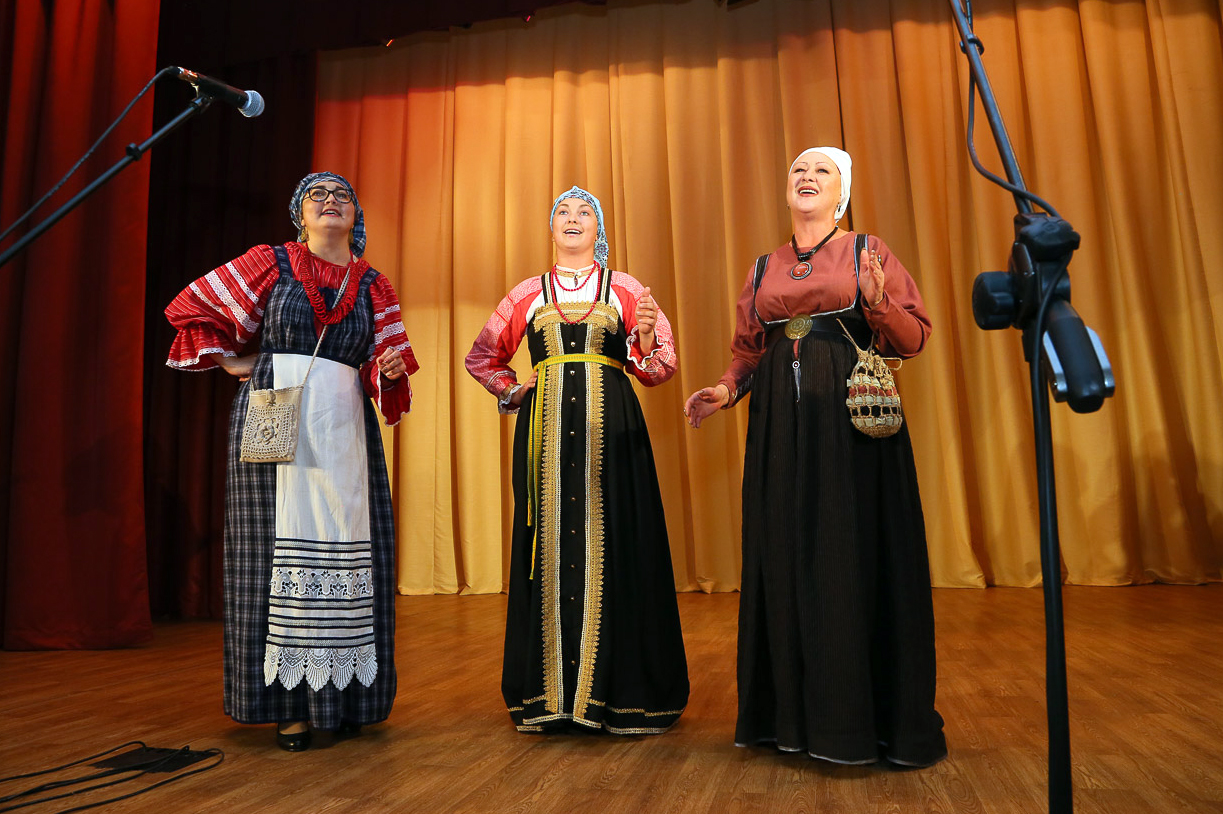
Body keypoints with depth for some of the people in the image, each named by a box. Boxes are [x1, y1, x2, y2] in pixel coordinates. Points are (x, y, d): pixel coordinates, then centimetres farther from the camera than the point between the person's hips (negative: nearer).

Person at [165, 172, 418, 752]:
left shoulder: (373, 285, 13)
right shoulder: (271, 264, 6)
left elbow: (382, 367, 13)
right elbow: (190, 310, 12)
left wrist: (391, 369, -8)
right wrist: (234, 362, 6)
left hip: (344, 426, 3)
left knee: (345, 547, 0)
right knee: (279, 545, -3)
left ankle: (344, 695, 10)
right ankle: (288, 702, 4)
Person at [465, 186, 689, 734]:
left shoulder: (625, 289, 11)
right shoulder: (527, 294, 15)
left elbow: (660, 367, 6)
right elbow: (481, 358, 24)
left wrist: (646, 340, -14)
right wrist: (512, 392, 9)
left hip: (610, 426, -1)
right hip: (545, 428, 2)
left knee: (610, 544, -5)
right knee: (549, 541, 0)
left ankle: (619, 691, 5)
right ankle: (548, 693, 9)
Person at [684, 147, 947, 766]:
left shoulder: (869, 252, 7)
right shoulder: (763, 270, 17)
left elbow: (914, 339, 2)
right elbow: (747, 350, 17)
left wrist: (875, 302, -16)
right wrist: (726, 389, -2)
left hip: (853, 419, -3)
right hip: (780, 425, 3)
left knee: (853, 552, -4)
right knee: (787, 555, 3)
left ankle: (869, 713, 10)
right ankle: (798, 713, 15)